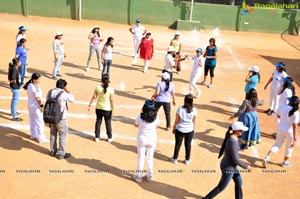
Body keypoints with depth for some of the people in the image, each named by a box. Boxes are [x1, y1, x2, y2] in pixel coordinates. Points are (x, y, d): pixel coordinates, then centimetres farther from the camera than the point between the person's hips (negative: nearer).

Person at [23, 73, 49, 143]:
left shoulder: (29, 85, -1)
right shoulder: (36, 88, -28)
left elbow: (29, 95, 7)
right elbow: (38, 99, -23)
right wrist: (42, 106, -12)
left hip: (30, 104, 9)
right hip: (36, 106, -9)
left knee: (32, 120, 22)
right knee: (40, 122, 4)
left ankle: (33, 135, 38)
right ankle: (41, 138, 12)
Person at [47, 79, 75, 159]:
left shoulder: (50, 92, 0)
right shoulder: (64, 94, -19)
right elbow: (72, 99, -4)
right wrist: (68, 91, 2)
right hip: (61, 118, -6)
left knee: (53, 134, 20)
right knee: (63, 135, 7)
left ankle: (53, 151, 32)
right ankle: (62, 153, 14)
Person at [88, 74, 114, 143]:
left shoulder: (98, 87, -10)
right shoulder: (111, 89, -16)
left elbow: (94, 97, -5)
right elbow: (111, 100, -12)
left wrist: (90, 104, 5)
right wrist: (112, 109, -2)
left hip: (99, 108, 2)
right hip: (107, 109, -2)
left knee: (98, 121, 16)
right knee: (108, 123, 12)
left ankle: (97, 137, 23)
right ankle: (109, 138, 24)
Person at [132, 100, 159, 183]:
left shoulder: (140, 117, -17)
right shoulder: (155, 117, -14)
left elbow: (136, 125, 0)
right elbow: (156, 126, 0)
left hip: (142, 139, -1)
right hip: (152, 139, 1)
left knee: (141, 158, 13)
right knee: (150, 158, 18)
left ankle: (139, 176, 22)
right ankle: (149, 175, 29)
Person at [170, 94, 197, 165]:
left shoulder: (180, 109, -18)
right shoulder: (194, 110, -12)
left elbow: (176, 121, -10)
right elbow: (194, 121, -1)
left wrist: (174, 128, 6)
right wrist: (193, 129, 15)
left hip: (180, 130, -1)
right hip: (190, 130, 1)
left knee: (178, 144, 15)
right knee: (188, 145, 16)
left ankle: (175, 158, 30)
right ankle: (187, 160, 29)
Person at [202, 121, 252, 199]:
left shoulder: (231, 136, -6)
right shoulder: (233, 142, -35)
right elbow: (236, 160, -28)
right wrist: (246, 166, -14)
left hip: (231, 165, 9)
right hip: (228, 168, -9)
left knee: (239, 183, 24)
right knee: (221, 187, 12)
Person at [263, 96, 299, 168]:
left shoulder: (282, 107, -9)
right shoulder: (295, 112, -21)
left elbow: (278, 116, 9)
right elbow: (294, 126, -22)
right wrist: (294, 138, -20)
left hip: (280, 129, 4)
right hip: (290, 131, -3)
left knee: (277, 144, 19)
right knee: (289, 147, 21)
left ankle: (267, 158, 2)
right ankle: (285, 162, 36)